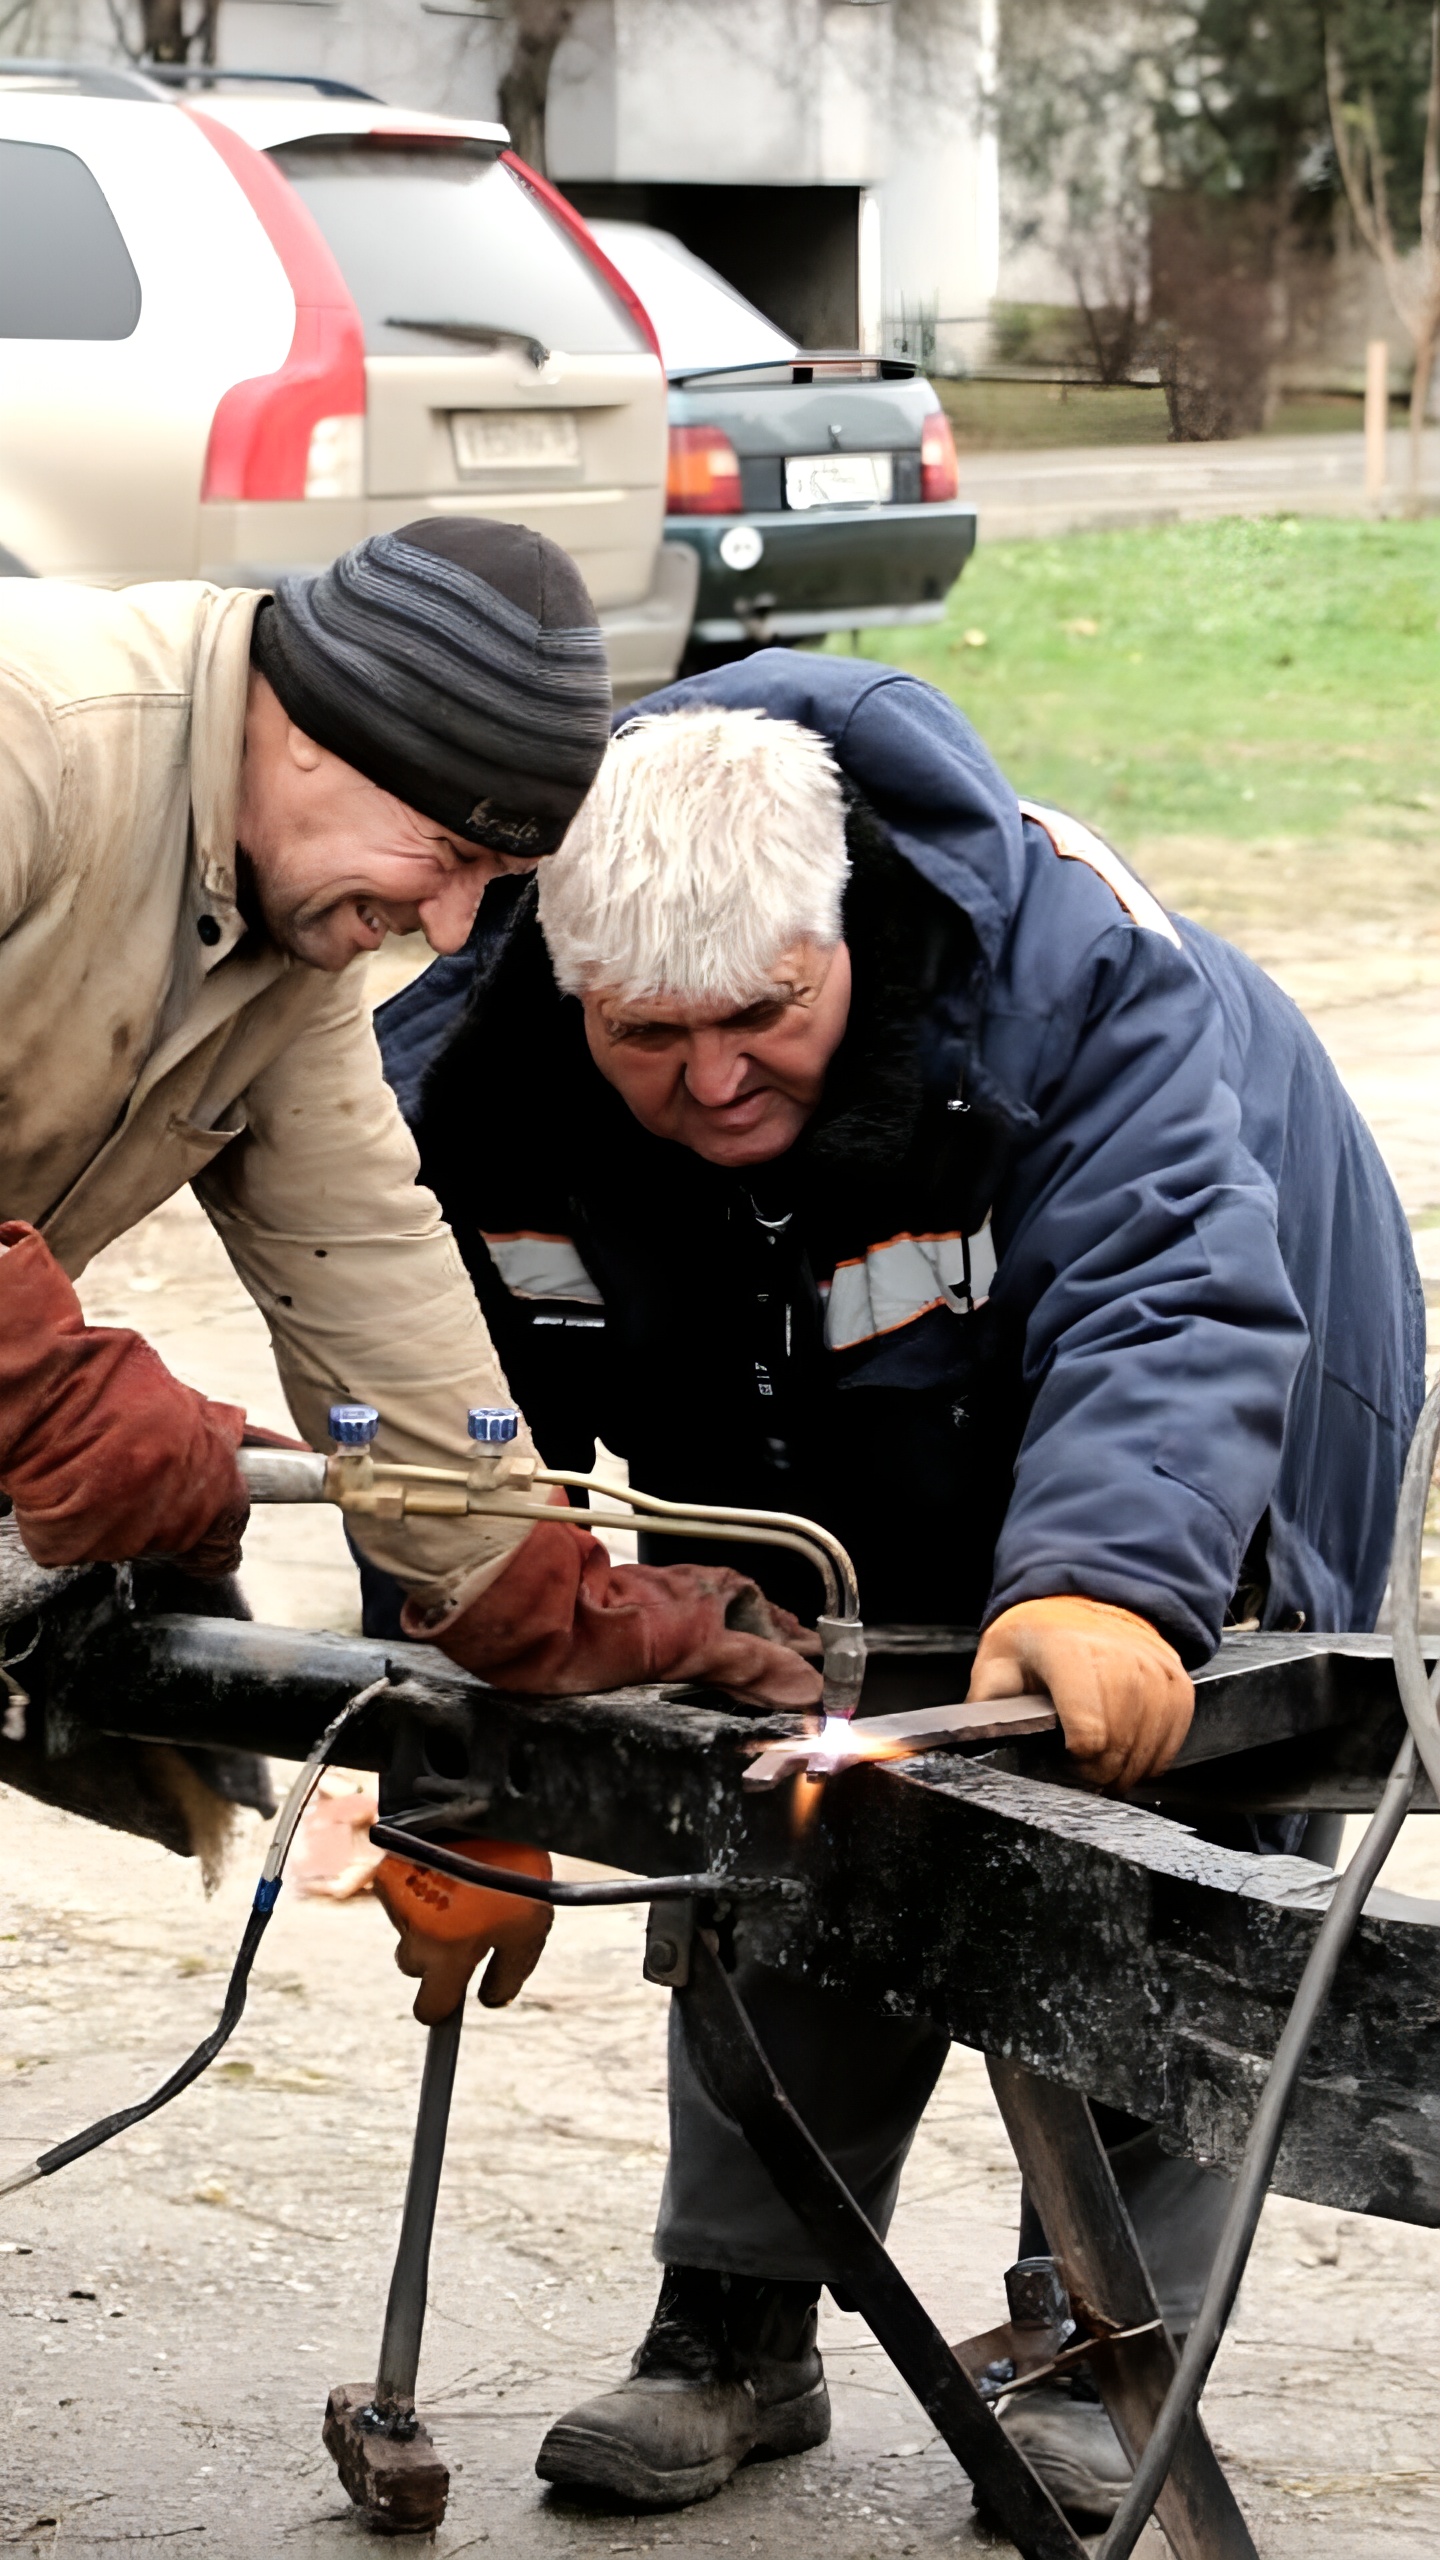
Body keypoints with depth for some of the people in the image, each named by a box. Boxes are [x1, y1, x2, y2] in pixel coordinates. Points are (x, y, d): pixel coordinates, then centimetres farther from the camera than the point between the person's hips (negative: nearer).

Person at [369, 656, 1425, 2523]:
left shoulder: (1064, 961, -40)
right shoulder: (472, 1083, -27)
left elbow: (1167, 1307, -49)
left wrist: (1105, 1580, -68)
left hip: (1177, 1463, -3)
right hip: (835, 1475, 3)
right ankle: (738, 2331, 16)